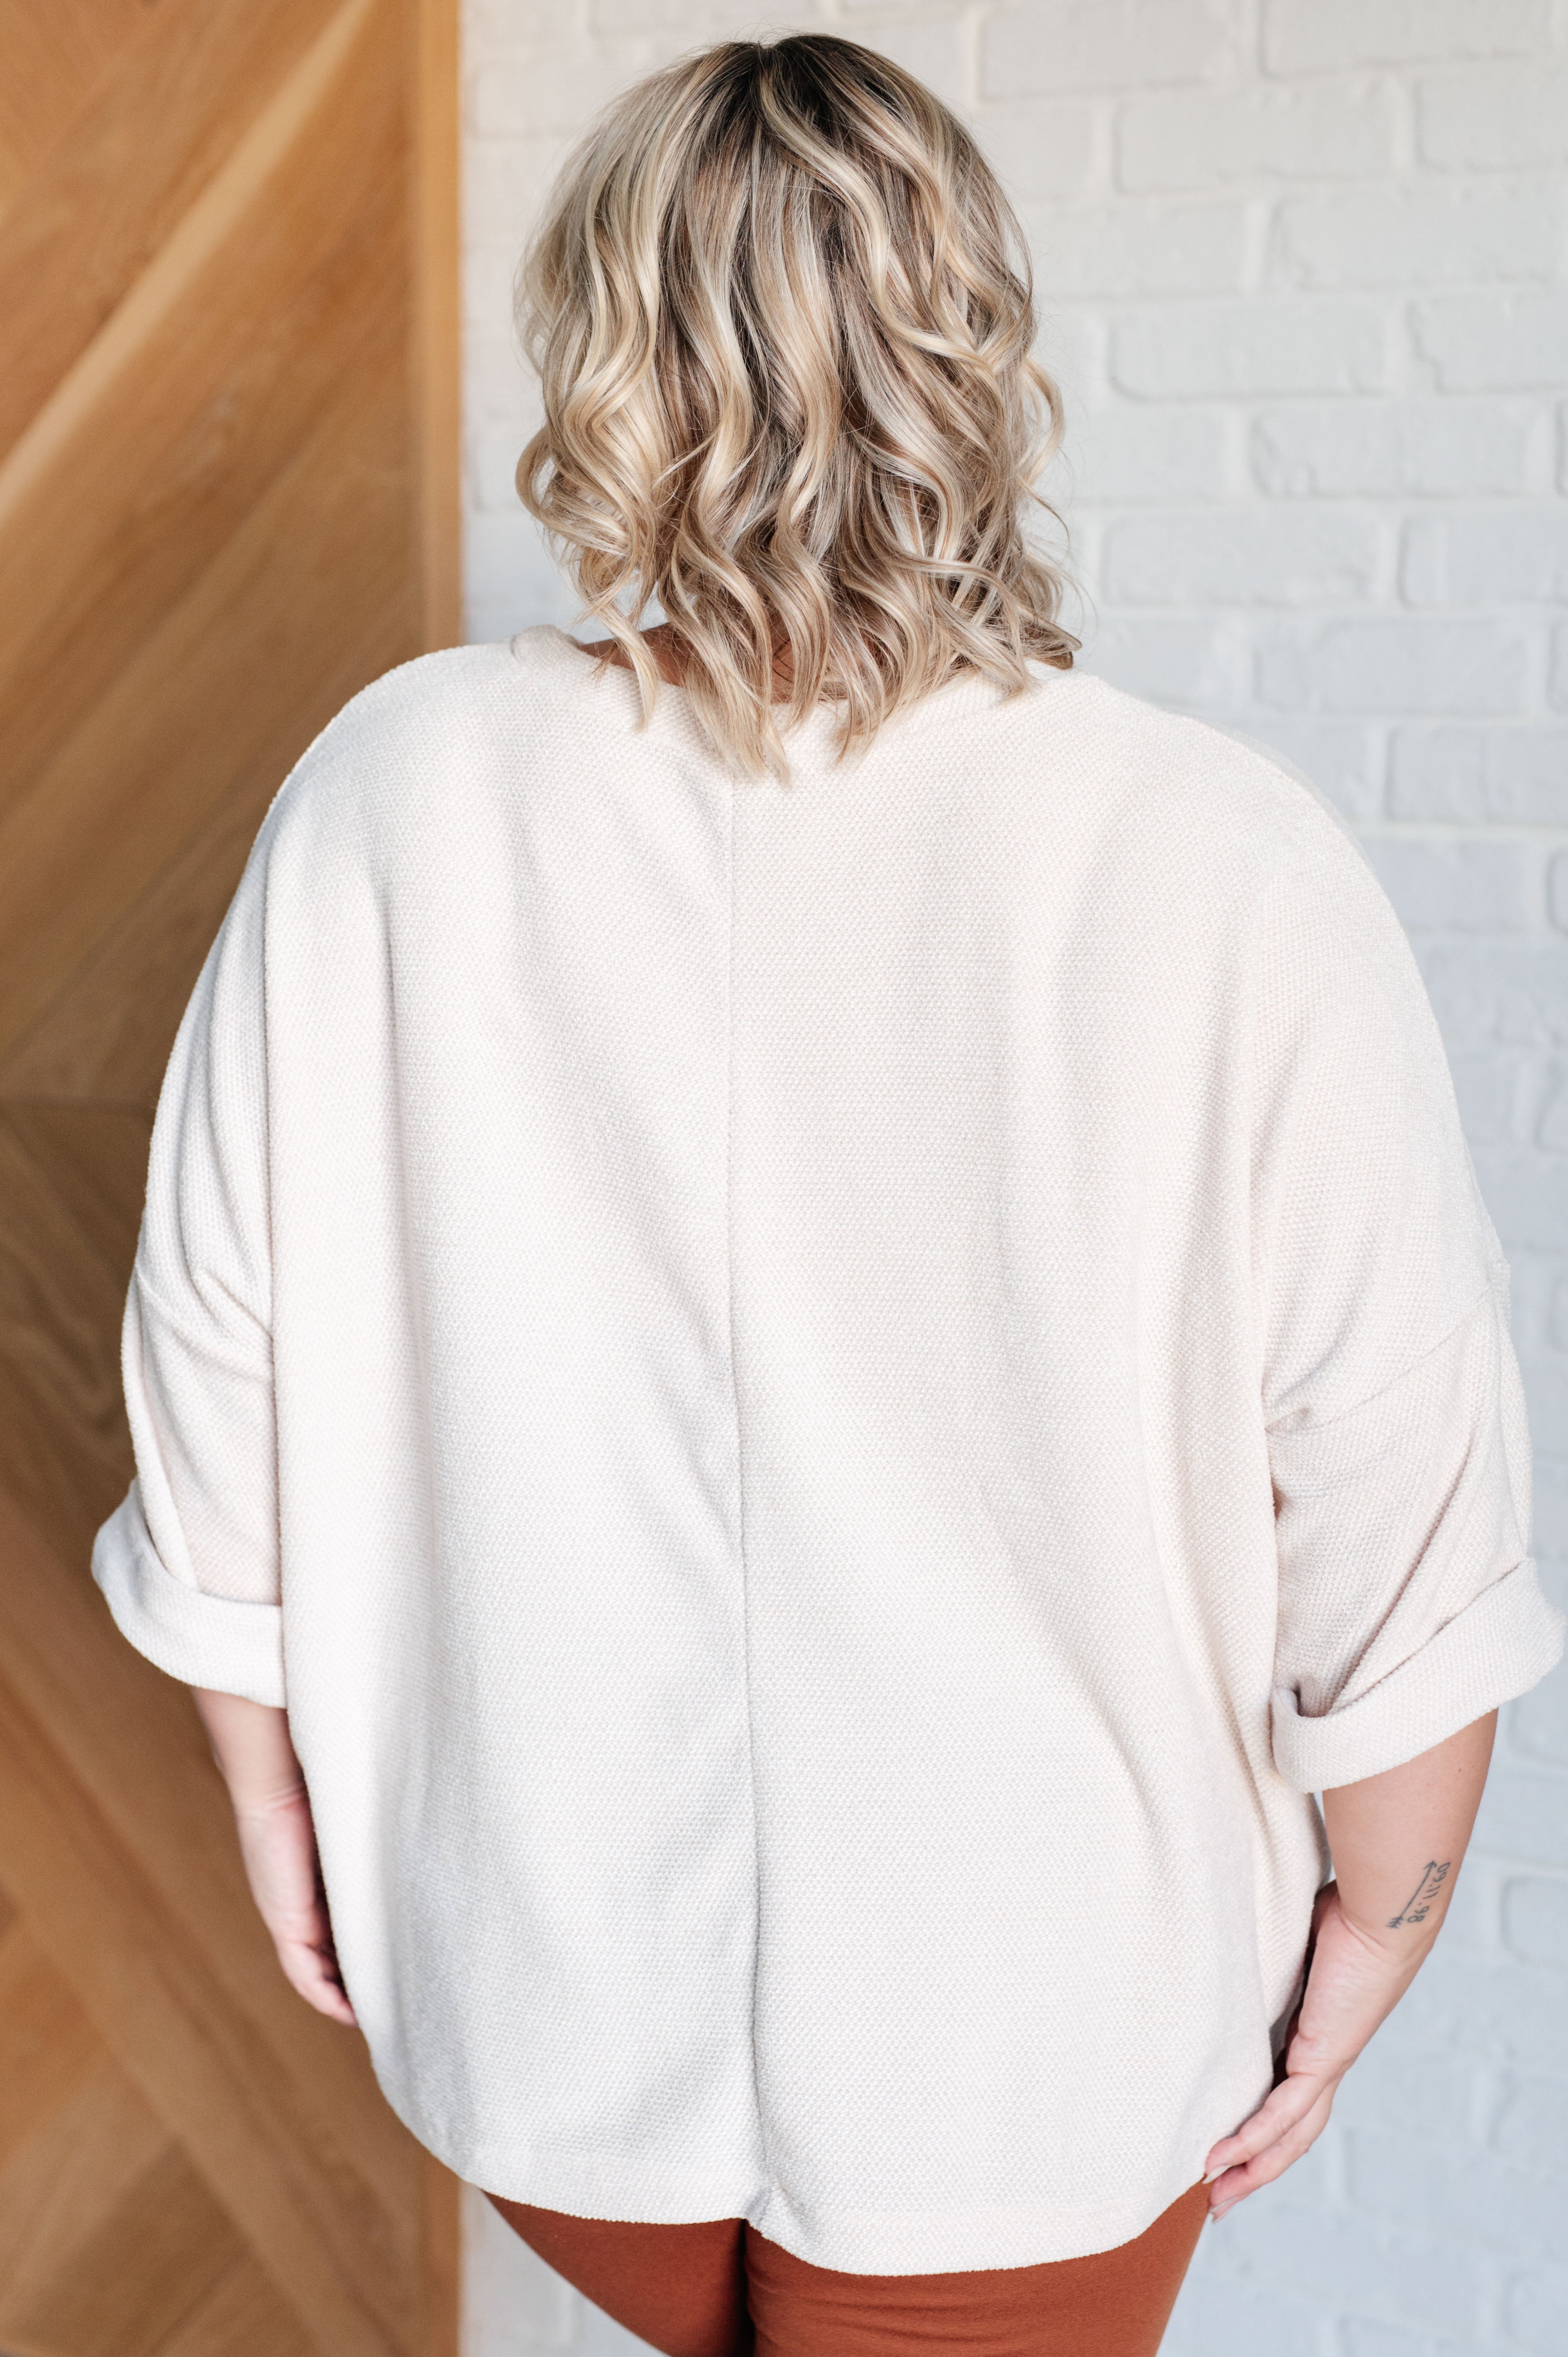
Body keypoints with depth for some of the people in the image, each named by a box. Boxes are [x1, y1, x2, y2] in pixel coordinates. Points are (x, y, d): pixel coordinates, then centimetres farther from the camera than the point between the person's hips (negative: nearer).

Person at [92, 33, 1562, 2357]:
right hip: (1032, 2044, -1)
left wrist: (274, 1792, 9)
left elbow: (223, 1374, -8)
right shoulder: (1231, 878, -23)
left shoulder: (394, 796, -17)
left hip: (531, 1986, 2)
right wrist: (1371, 1930, 1)